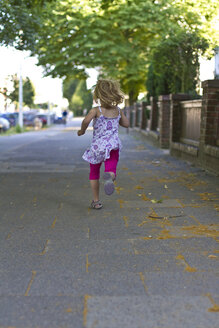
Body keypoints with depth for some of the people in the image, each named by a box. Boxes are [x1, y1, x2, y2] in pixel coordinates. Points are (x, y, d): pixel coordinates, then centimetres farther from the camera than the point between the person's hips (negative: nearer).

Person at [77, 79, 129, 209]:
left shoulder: (96, 110, -9)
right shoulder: (118, 110, 4)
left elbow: (86, 120, -27)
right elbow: (126, 124, 16)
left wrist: (82, 130, -8)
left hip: (98, 146, -2)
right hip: (114, 146, 2)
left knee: (94, 174, 16)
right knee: (111, 169, -5)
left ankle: (96, 201, 18)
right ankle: (110, 177, -45)